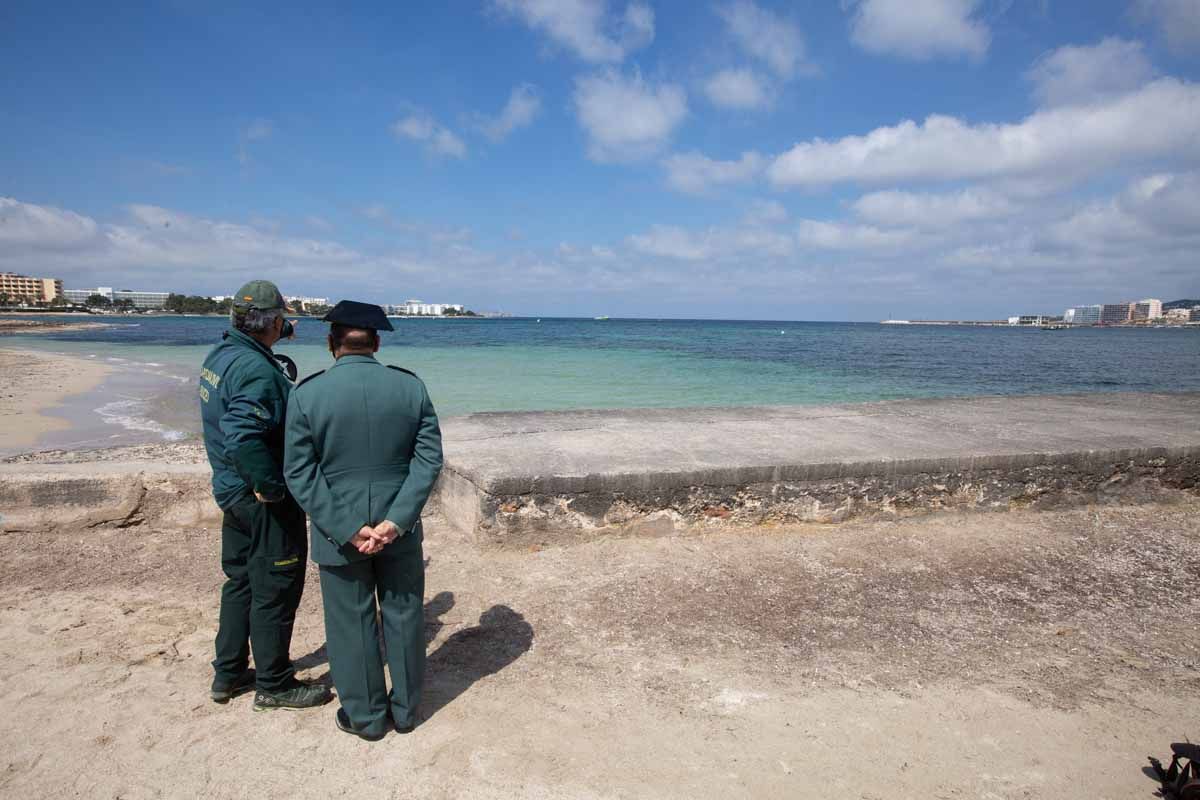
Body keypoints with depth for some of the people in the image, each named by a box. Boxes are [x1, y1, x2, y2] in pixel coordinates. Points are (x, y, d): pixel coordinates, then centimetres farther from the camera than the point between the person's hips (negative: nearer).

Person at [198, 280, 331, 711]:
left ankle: (229, 674, 34)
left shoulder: (218, 357, 7)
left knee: (240, 581, 21)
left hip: (231, 490, 10)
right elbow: (243, 437, -33)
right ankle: (273, 684, 18)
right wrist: (272, 486, -23)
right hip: (263, 499, -10)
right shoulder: (257, 370, -24)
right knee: (275, 588, 4)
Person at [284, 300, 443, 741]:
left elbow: (299, 472, -11)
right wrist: (396, 520, -12)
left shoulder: (307, 394, -9)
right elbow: (429, 457, -8)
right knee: (403, 617, 17)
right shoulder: (411, 387, -4)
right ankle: (405, 709, 33)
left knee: (351, 624, 14)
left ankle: (366, 716, 30)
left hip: (338, 531, -1)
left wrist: (348, 531, -12)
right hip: (399, 529, 2)